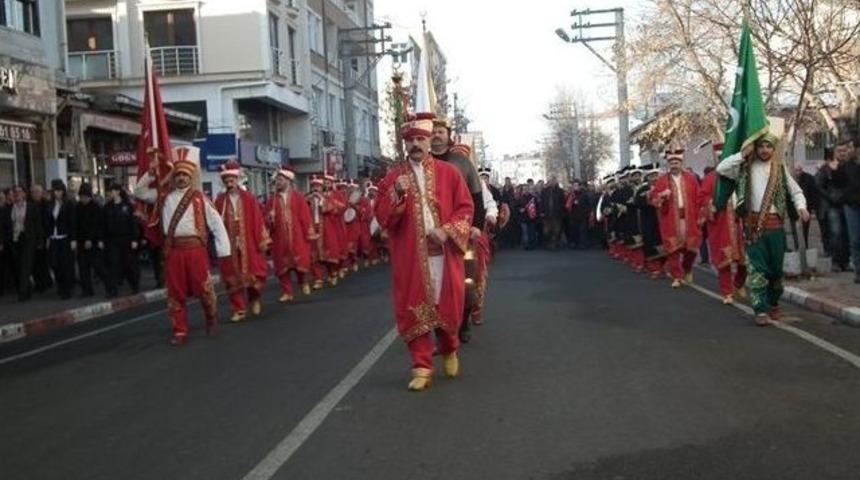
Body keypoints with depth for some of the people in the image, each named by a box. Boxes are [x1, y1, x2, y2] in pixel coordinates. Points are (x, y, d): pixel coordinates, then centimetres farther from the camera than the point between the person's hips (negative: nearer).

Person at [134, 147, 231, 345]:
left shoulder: (199, 199, 0)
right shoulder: (164, 197, 11)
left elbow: (217, 223, 0)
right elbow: (139, 192, 20)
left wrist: (223, 251, -4)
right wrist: (150, 174, 5)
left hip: (195, 248, -3)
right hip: (172, 249, 3)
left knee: (203, 287, 2)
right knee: (175, 291, 6)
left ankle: (211, 318, 31)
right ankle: (179, 331, 15)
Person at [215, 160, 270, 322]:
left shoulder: (249, 198, -1)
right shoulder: (220, 200, 0)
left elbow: (258, 220, -2)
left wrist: (262, 240, -4)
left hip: (249, 243, -1)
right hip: (229, 245, 1)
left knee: (253, 273, 4)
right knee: (233, 278, 4)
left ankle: (255, 298, 33)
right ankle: (239, 310, 14)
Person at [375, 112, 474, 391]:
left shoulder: (449, 173, 5)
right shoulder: (393, 177, 6)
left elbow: (465, 208, 1)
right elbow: (382, 217, -2)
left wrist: (447, 231, -14)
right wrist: (397, 193, -18)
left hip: (443, 253, 0)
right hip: (410, 256, 0)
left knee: (448, 305, 6)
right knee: (413, 310, -1)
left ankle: (449, 350, 35)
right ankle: (422, 368, 7)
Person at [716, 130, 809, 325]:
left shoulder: (780, 168, 10)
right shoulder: (745, 167, 6)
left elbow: (796, 191, 14)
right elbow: (721, 169, -6)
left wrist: (801, 207, -6)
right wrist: (743, 153, -5)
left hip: (775, 223, 2)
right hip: (753, 223, -2)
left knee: (776, 267, 9)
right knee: (756, 267, -9)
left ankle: (773, 304, 27)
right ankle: (761, 310, -11)